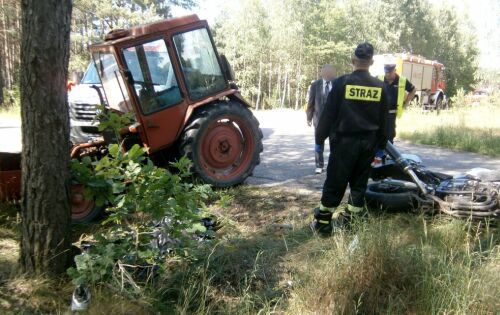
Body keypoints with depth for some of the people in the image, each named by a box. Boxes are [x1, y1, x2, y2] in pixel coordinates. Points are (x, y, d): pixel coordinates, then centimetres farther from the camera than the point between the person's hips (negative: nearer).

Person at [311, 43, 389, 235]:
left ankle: (323, 223, 8)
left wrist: (320, 138, 3)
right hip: (368, 142, 3)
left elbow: (328, 113, -7)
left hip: (344, 140, -3)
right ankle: (351, 222, 19)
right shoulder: (380, 86, 3)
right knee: (359, 183, 12)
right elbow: (383, 120, 10)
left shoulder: (342, 82, -9)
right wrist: (381, 145, 20)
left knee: (335, 182, 3)